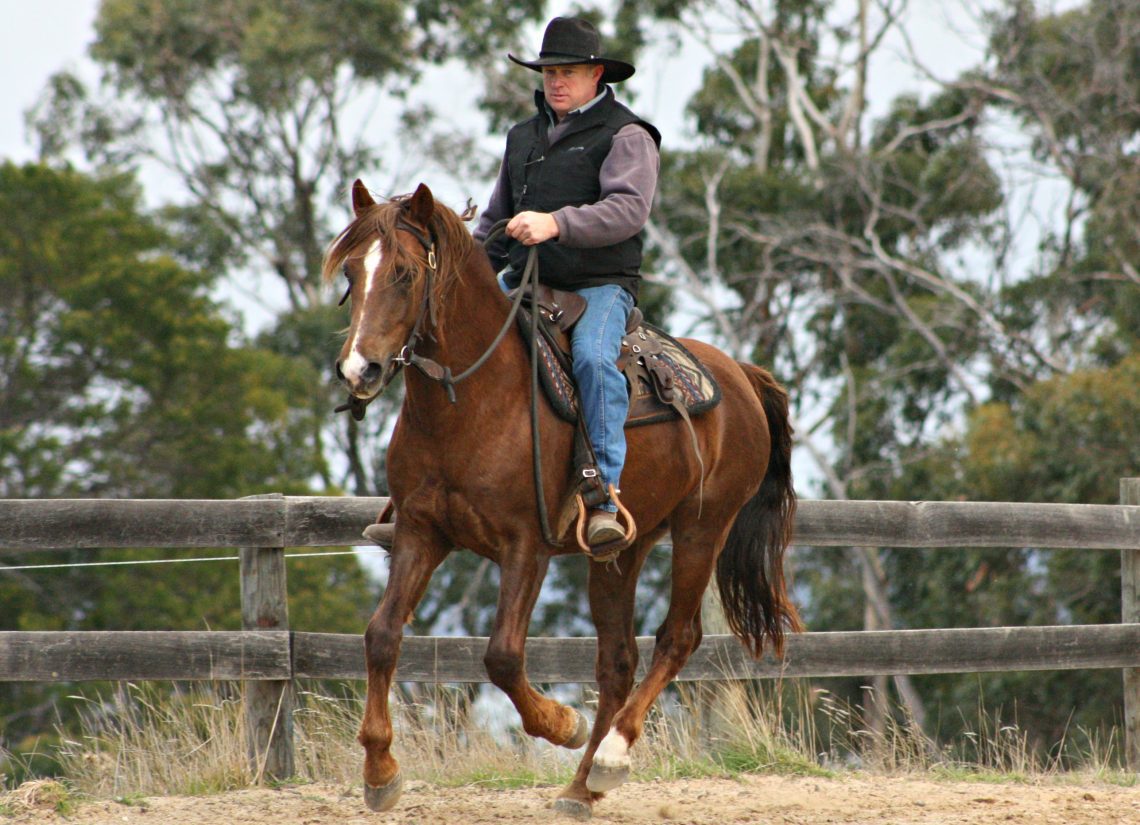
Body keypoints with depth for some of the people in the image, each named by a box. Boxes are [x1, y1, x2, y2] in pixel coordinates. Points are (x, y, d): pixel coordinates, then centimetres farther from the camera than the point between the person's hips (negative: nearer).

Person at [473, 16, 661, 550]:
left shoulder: (624, 136, -1)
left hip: (599, 285, -6)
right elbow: (496, 218, 30)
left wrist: (556, 223, -33)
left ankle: (605, 497, -36)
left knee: (593, 357, -34)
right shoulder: (524, 138, 21)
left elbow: (627, 209, -19)